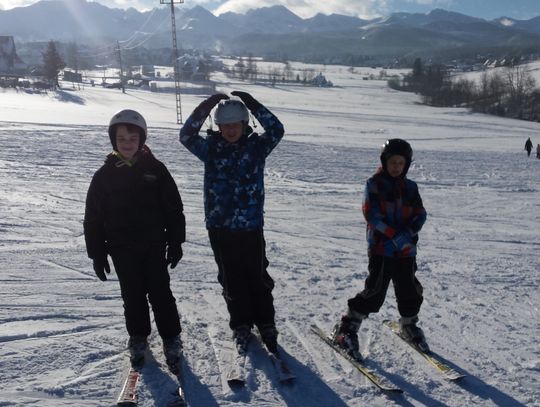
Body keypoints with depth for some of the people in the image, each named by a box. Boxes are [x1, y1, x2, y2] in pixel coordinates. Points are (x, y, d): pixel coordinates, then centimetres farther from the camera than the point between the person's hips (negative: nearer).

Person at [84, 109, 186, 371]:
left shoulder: (155, 169, -4)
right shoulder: (104, 175, -2)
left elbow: (174, 208, -1)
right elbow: (93, 217, 3)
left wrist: (176, 242, -2)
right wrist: (97, 253, 2)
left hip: (154, 245, -1)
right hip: (122, 249, 1)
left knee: (160, 293, 5)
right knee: (133, 296, 12)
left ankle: (171, 339, 20)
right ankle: (138, 338, 30)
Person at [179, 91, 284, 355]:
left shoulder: (256, 146, -2)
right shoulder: (211, 147, 1)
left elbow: (276, 130, -17)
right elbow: (186, 136, -13)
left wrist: (252, 104, -22)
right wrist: (205, 107, -21)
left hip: (250, 226, -1)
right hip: (220, 226, 1)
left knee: (258, 277, 10)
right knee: (231, 280, 12)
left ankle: (266, 324, 28)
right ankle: (241, 326, 29)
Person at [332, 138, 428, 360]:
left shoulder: (410, 187, 10)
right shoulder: (374, 184, -4)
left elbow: (420, 215, 5)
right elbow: (372, 215, -13)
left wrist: (409, 232, -14)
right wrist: (395, 235, -20)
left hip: (406, 250, 5)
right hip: (381, 248, -5)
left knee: (410, 290, 12)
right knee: (375, 290, -8)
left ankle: (409, 324, 38)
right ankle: (346, 329, 6)